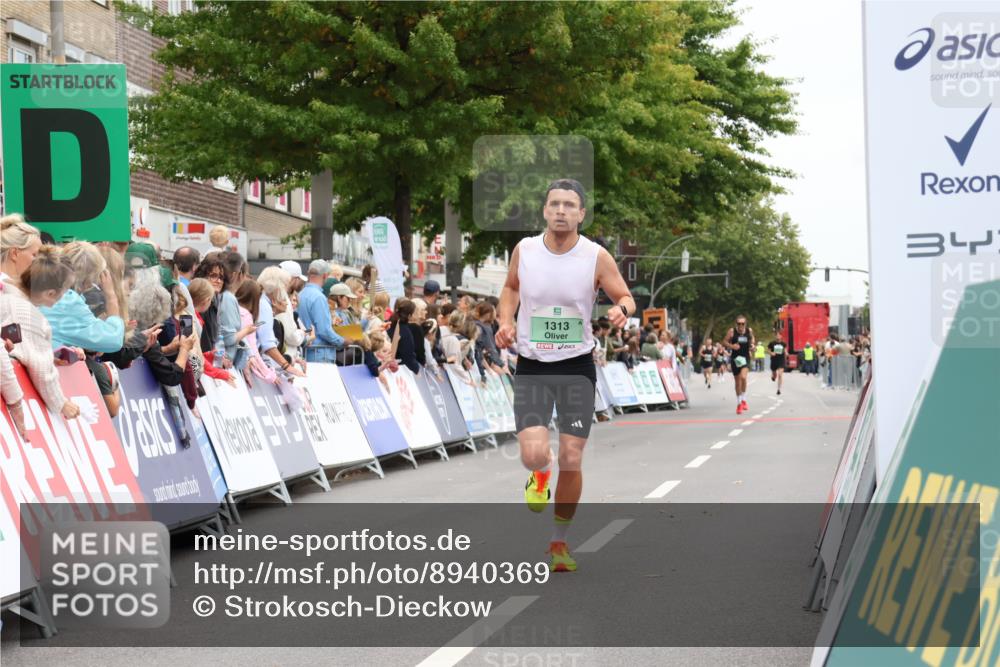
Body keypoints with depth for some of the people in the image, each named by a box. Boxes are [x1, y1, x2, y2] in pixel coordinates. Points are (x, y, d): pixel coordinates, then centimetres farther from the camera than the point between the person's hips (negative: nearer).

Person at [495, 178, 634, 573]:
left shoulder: (596, 257, -9)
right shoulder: (524, 250, -3)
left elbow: (625, 296, 1)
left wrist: (622, 309, -22)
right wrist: (506, 321, -1)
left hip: (577, 367, 0)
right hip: (531, 367, 0)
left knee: (571, 460, 0)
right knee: (534, 455, -17)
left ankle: (559, 541, 21)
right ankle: (539, 476, 23)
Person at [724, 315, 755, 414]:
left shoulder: (749, 331, 1)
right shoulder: (732, 331, -7)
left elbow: (752, 341, 18)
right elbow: (725, 341, 0)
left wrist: (753, 345, -3)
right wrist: (731, 346, -18)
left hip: (746, 358, 0)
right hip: (735, 358, 0)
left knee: (743, 376, -23)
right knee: (737, 381, 7)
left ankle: (743, 400, -7)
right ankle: (739, 403, 22)